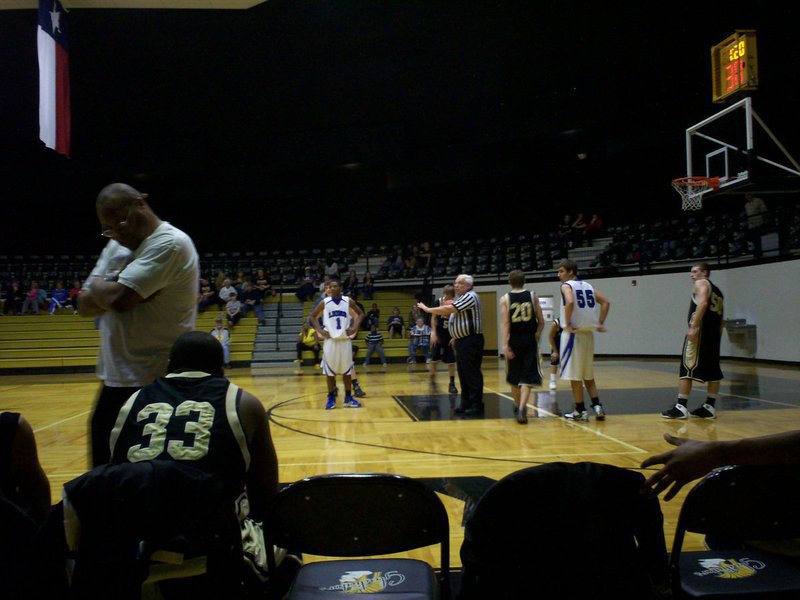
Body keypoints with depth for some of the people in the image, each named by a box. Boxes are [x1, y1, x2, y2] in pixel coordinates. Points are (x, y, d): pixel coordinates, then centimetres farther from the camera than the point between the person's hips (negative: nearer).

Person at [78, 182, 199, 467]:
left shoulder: (170, 243, -15)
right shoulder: (116, 246, 13)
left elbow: (118, 298, -24)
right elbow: (85, 305, 10)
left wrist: (97, 284, -2)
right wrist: (109, 288, -10)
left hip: (155, 386, -9)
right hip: (115, 381, 9)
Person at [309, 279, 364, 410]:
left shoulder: (348, 301, -1)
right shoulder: (324, 303, -2)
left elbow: (360, 314, 10)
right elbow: (313, 317, 9)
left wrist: (354, 327, -4)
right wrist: (320, 330, -4)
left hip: (345, 340, 1)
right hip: (330, 340, 0)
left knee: (347, 370, 5)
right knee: (330, 371, 2)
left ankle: (348, 398, 14)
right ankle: (331, 398, 12)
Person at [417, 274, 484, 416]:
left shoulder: (470, 296, -14)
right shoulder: (461, 298, 18)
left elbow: (449, 309, -20)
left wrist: (428, 309, -13)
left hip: (471, 340, -10)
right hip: (461, 340, 10)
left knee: (472, 373, -7)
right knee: (462, 372, 12)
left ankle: (477, 405, -2)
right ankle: (466, 403, 19)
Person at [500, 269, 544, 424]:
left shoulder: (505, 299, 0)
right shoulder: (532, 296, 3)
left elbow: (505, 323, -10)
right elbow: (541, 322, 4)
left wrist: (505, 344, -14)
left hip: (513, 341, 0)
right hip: (529, 340, 0)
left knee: (513, 378, 17)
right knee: (527, 377, 0)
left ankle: (519, 407, 29)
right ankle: (522, 408, -17)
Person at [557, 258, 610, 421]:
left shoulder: (566, 285, -7)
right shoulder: (587, 286, 14)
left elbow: (570, 302, -27)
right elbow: (606, 302, 12)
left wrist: (568, 323, -18)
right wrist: (600, 323, 10)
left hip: (573, 333, -7)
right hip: (588, 333, 7)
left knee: (574, 375, 2)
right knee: (588, 375, 18)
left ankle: (581, 411, 6)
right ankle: (597, 406, 10)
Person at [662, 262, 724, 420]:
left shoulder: (701, 283, 1)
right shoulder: (717, 291, 27)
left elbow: (703, 303, -18)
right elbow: (720, 317, 24)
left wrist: (693, 326, -25)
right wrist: (717, 337, 24)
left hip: (700, 330, -9)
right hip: (714, 333, 9)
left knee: (687, 368, -9)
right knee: (712, 371, 12)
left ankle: (681, 407, -11)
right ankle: (710, 407, 15)